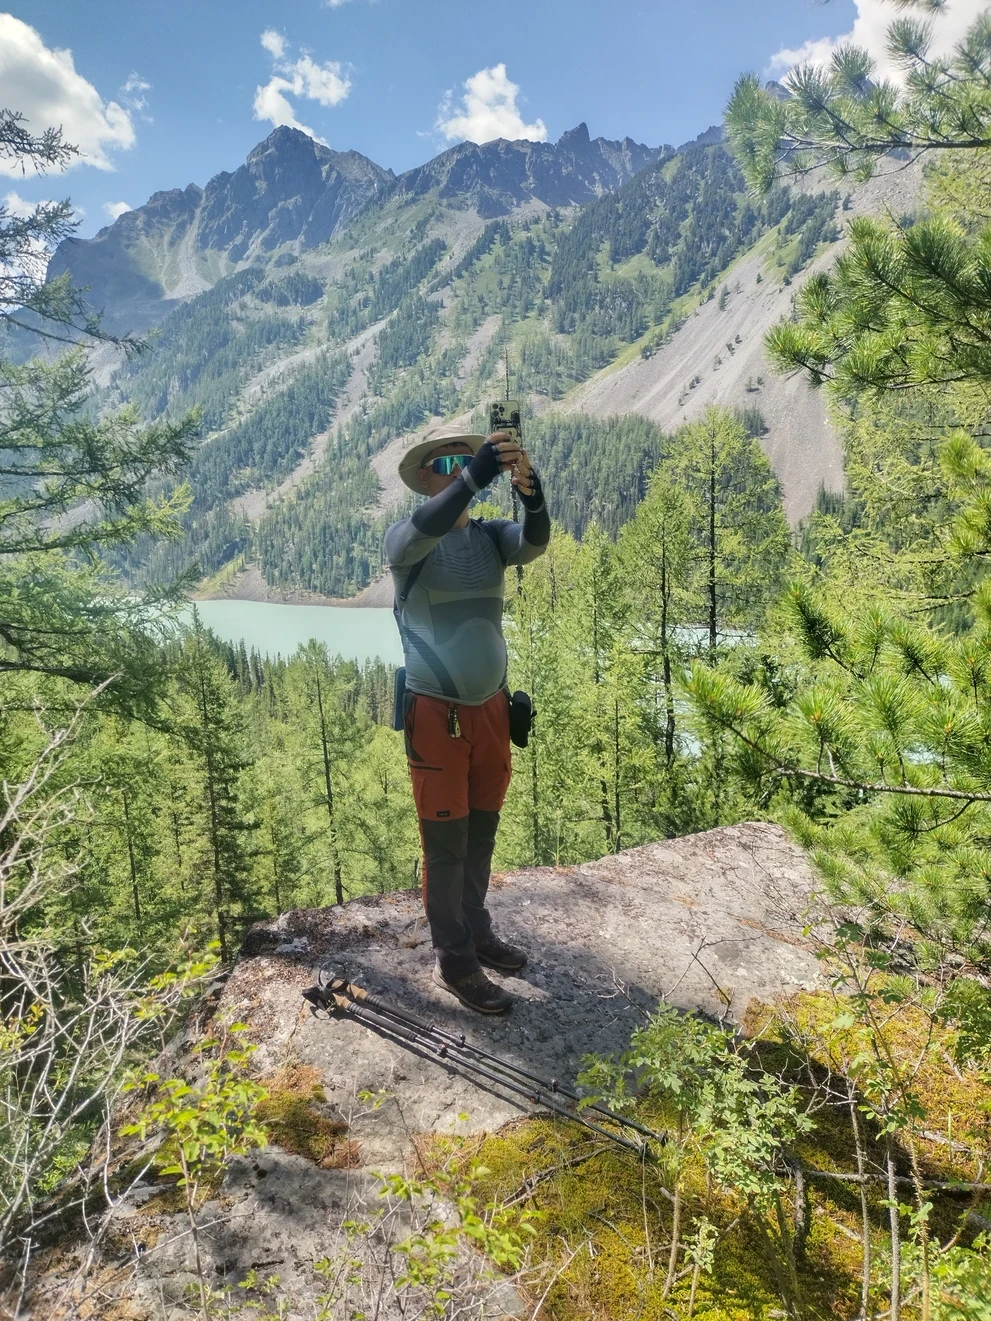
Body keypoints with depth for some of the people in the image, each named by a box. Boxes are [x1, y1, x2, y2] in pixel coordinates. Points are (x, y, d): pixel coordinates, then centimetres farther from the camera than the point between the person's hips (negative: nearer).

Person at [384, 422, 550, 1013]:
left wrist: (533, 494, -39)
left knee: (482, 835, 18)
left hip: (492, 707, 5)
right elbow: (419, 534, -32)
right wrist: (474, 479, -44)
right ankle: (454, 961, 19)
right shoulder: (406, 539, -8)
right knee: (446, 844, 4)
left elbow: (536, 543, -18)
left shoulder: (493, 536, 3)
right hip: (437, 713, -5)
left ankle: (477, 930, 37)